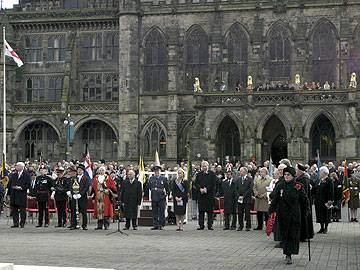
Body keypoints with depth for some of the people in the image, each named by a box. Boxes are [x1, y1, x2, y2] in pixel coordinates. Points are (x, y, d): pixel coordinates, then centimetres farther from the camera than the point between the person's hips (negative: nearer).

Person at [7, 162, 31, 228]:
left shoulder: (27, 175, 1)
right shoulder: (13, 175, 16)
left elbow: (28, 185, -5)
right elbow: (10, 184, 15)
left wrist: (21, 188, -17)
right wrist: (9, 192, 6)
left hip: (22, 195, -4)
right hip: (13, 195, 5)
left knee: (22, 210, -2)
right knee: (14, 210, 3)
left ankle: (22, 223, 5)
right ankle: (15, 223, 7)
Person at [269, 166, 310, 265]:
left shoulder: (298, 186, -2)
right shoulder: (279, 186, 2)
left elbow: (304, 199, 4)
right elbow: (274, 199, 2)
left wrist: (307, 209, 1)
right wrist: (271, 210, -4)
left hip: (294, 215, -2)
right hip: (282, 215, 2)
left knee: (293, 234, -4)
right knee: (284, 234, 7)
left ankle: (289, 255, -3)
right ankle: (287, 254, 20)